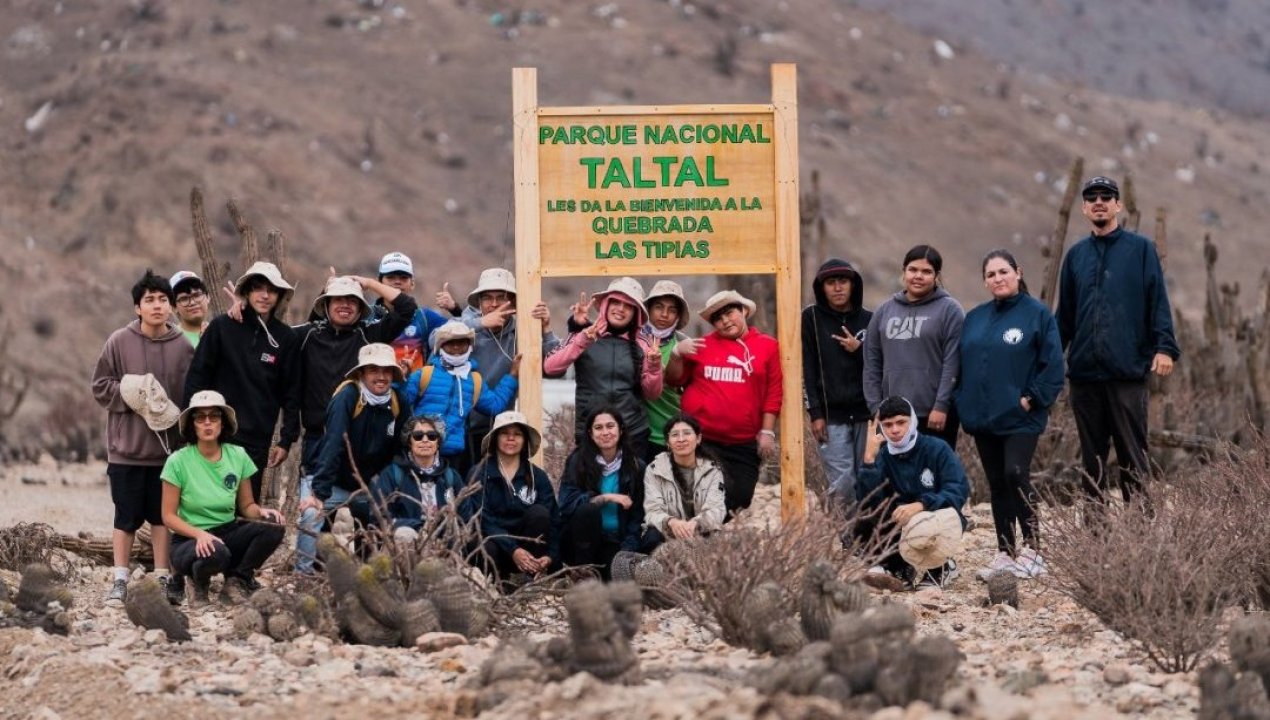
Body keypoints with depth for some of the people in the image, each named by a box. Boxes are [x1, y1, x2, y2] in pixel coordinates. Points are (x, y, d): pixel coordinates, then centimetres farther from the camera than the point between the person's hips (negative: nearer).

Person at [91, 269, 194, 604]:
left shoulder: (183, 347, 1)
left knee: (163, 514, 8)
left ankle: (162, 577, 16)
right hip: (127, 447, -1)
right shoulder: (119, 342, -2)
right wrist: (132, 396, -13)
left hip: (168, 446, 1)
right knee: (126, 516, 3)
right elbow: (101, 387, 0)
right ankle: (120, 580, 10)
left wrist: (176, 416, -5)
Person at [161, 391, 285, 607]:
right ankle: (199, 585, -1)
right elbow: (169, 516, -8)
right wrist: (200, 534, -25)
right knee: (216, 554, -39)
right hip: (190, 539, -4)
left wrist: (261, 511, -16)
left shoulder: (238, 456, 0)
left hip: (228, 533, 4)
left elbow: (246, 506, 8)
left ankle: (236, 582, -3)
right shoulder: (178, 462, -11)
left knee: (274, 527, -23)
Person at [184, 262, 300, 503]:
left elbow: (291, 393, 9)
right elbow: (196, 379, 2)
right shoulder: (222, 328, 0)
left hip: (257, 442, 1)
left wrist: (286, 440, 5)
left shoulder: (285, 338, 6)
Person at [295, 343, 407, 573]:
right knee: (311, 516, -28)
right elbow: (332, 447, -30)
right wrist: (319, 492, -35)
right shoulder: (347, 397, -22)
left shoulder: (397, 403, -6)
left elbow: (398, 451, 3)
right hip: (333, 482, -6)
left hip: (366, 484, 6)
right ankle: (303, 575, -19)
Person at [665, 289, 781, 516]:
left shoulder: (767, 346, 5)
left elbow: (773, 393, 4)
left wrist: (767, 432, -1)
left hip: (745, 444, 1)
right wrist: (677, 353, -8)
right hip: (702, 440, -1)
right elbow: (675, 379, 10)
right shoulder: (703, 345, 7)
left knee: (741, 501, 5)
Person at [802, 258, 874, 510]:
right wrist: (815, 413, -6)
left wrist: (859, 350, -6)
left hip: (865, 413, 2)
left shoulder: (868, 320, 10)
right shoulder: (811, 318, 5)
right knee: (843, 484, -9)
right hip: (831, 416, -2)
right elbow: (807, 369, 1)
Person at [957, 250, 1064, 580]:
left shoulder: (1037, 314, -3)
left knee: (1015, 475, -19)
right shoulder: (975, 318, 14)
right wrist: (963, 402, 7)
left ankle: (1032, 549, -12)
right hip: (982, 417, 6)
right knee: (997, 485, 8)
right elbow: (961, 365, 19)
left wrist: (1031, 398, -12)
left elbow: (1052, 364, -7)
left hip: (1020, 417, -6)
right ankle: (1006, 553, 14)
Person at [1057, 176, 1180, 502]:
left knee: (1133, 455, -4)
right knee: (1092, 459, 8)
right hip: (1084, 372, 4)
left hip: (1128, 369, -4)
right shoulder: (1077, 255, 15)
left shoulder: (1141, 249, 3)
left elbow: (1158, 302, -4)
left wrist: (1165, 347, -15)